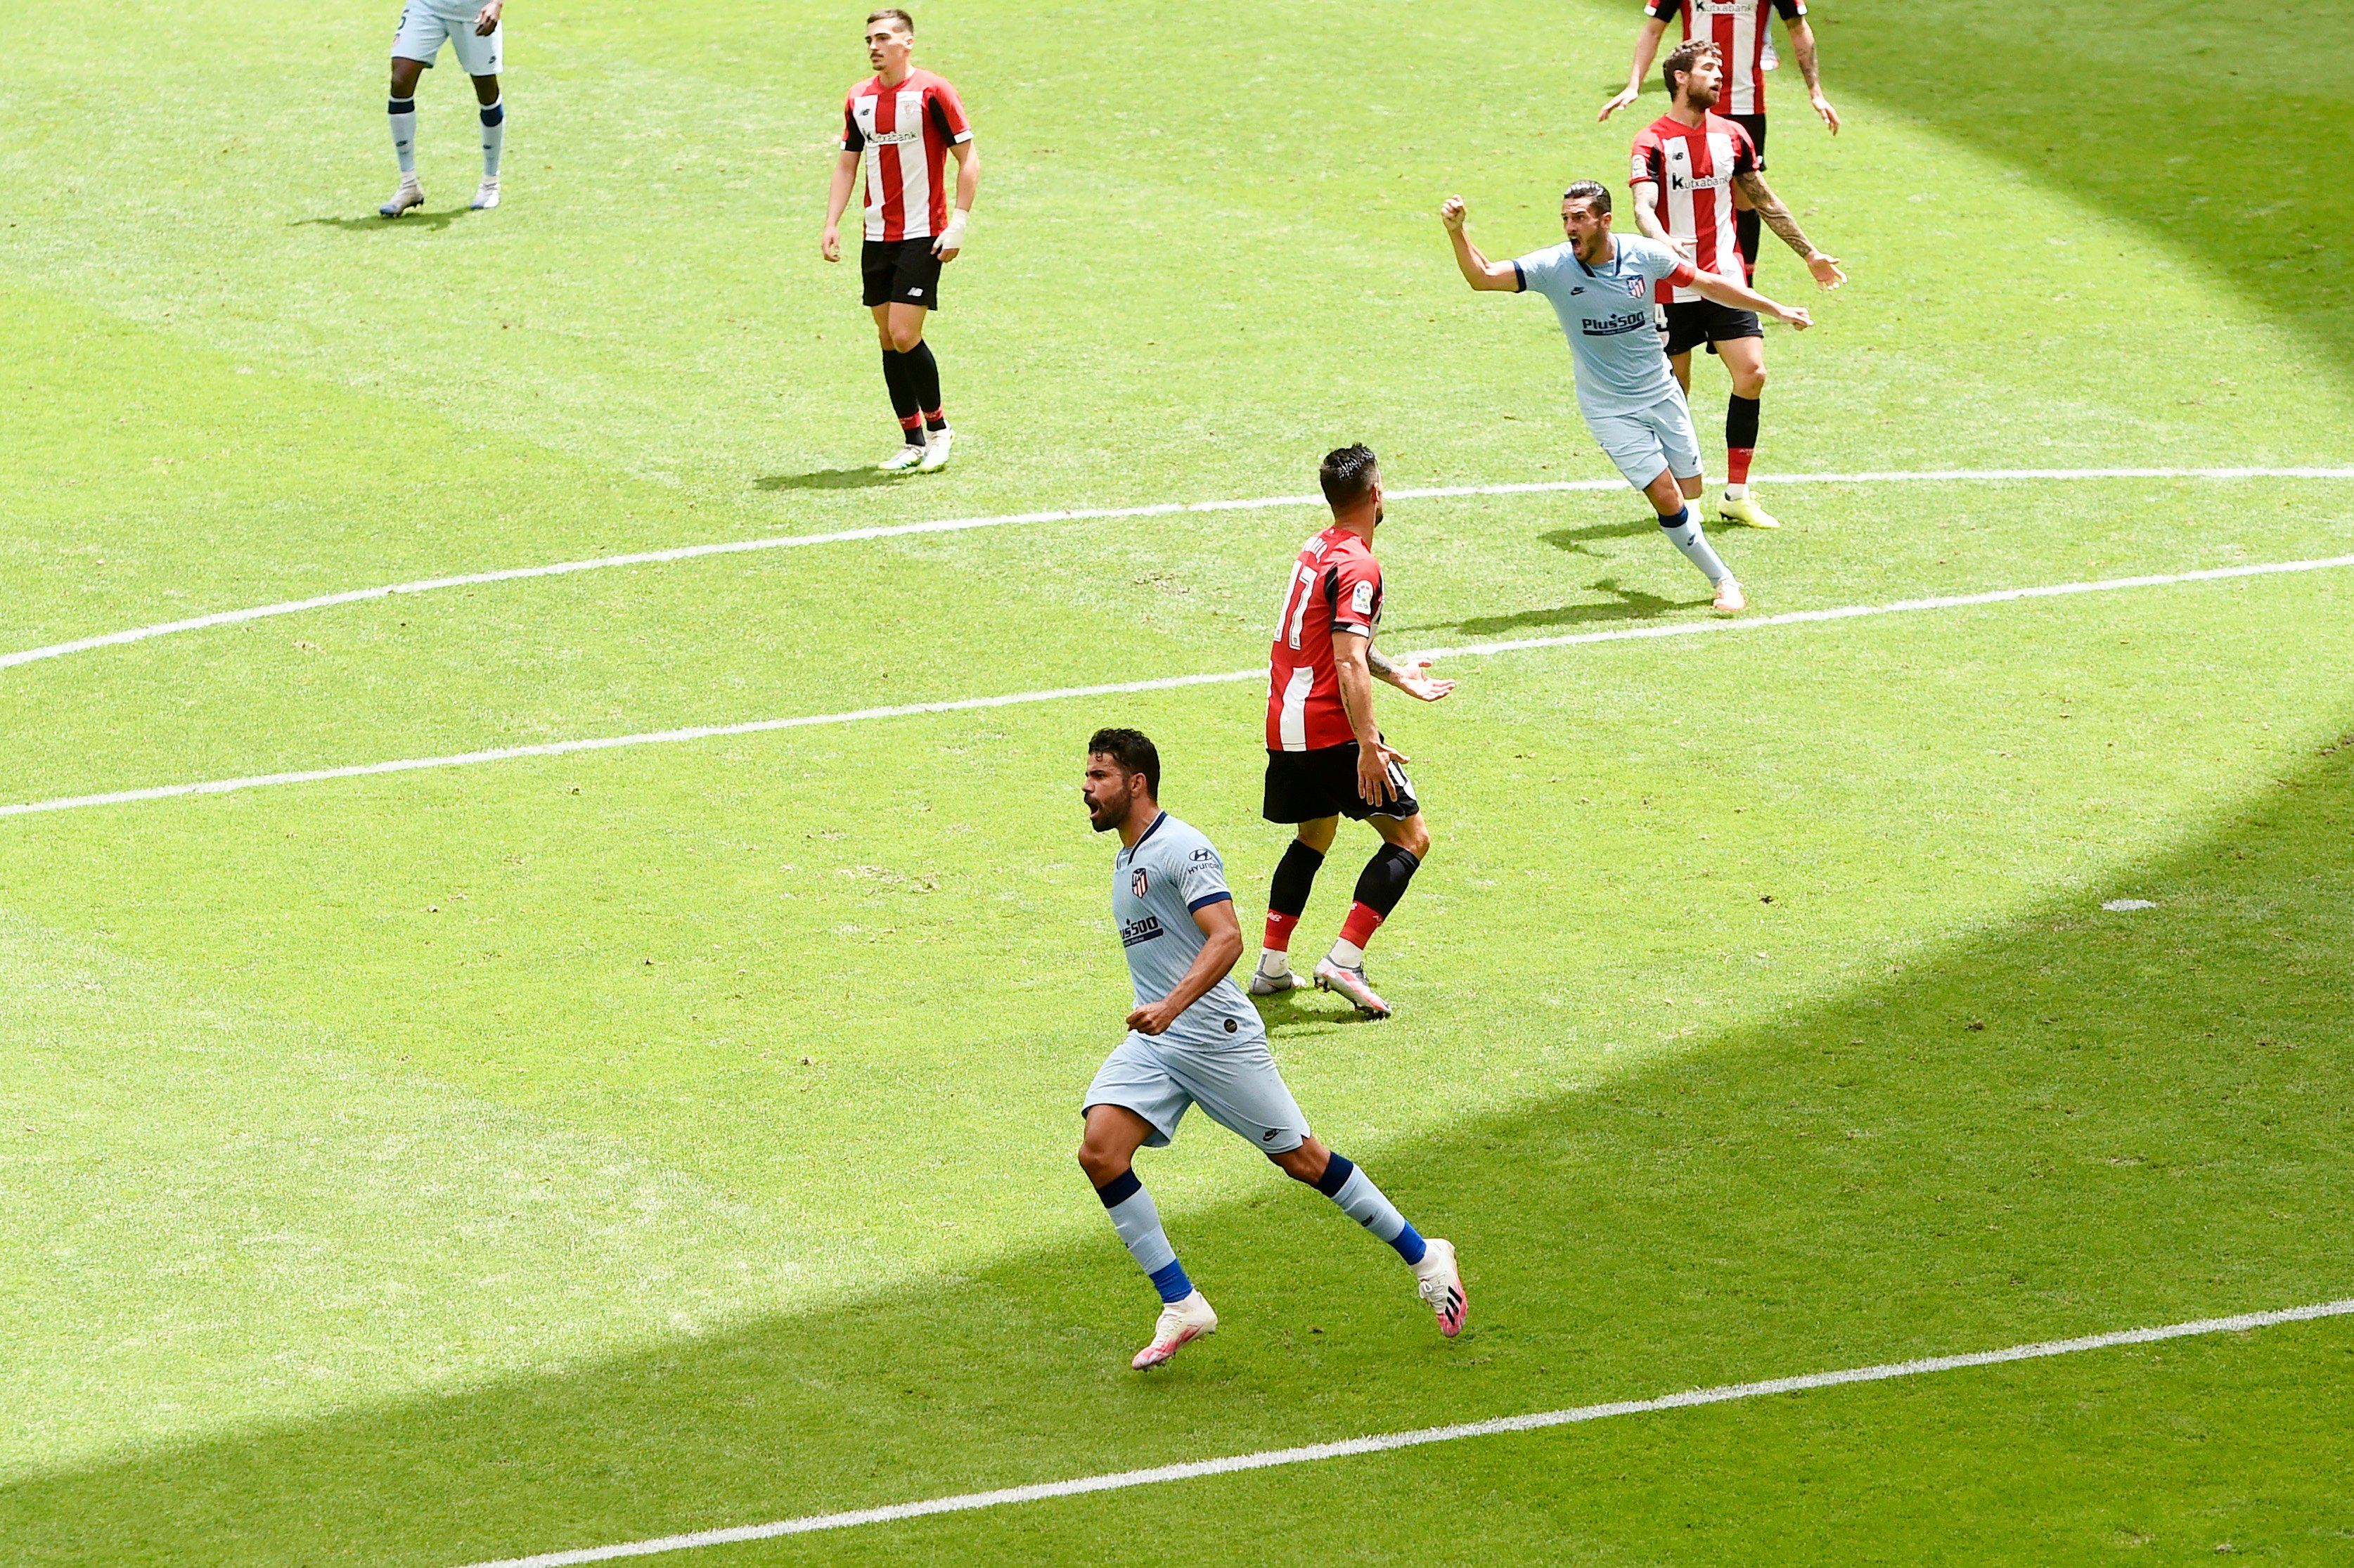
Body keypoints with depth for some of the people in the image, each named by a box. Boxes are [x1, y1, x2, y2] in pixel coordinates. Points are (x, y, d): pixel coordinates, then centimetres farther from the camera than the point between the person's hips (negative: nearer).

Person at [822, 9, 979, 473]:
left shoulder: (932, 91, -9)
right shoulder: (859, 99, 9)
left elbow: (968, 160, -7)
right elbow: (847, 164, 16)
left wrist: (958, 225, -13)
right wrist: (832, 224, 6)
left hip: (922, 237, -6)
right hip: (877, 238, 6)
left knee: (905, 336, -13)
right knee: (888, 339, 5)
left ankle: (938, 428, 6)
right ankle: (913, 441, 14)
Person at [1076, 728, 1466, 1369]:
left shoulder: (1181, 848, -14)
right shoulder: (1126, 860, 15)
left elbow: (1227, 939, -25)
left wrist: (1173, 1004, -37)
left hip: (1216, 1037, -8)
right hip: (1154, 1039, 8)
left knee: (1301, 1159, 1)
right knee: (1099, 1151, -14)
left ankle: (1424, 1257, 20)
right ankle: (1180, 1306, -10)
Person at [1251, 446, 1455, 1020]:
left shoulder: (1315, 551, 13)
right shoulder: (1357, 567, -16)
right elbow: (1348, 662, -25)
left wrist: (1395, 675, 39)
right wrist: (1368, 745, -29)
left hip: (1285, 727, 9)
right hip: (1331, 729, -9)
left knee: (1312, 840, 26)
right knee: (1410, 838, -3)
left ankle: (1271, 966, 23)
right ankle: (1344, 961, -14)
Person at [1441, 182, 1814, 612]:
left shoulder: (1645, 255, -10)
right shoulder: (1553, 267, -16)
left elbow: (1706, 284, 3)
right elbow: (1483, 277, -18)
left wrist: (1776, 310, 8)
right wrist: (1457, 233, -36)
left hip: (1662, 394, 3)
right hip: (1610, 410, -3)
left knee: (1690, 494, 5)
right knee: (1668, 499, -9)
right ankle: (1723, 581, 6)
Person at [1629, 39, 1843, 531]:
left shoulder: (1731, 136, 9)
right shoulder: (1653, 142, -8)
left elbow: (1765, 201, 20)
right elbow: (1643, 208, -21)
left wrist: (1810, 254, 24)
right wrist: (1665, 244, -42)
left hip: (1726, 279, 4)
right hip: (1673, 286, -4)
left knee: (1752, 373, -9)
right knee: (1673, 392, 2)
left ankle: (1737, 495, -1)